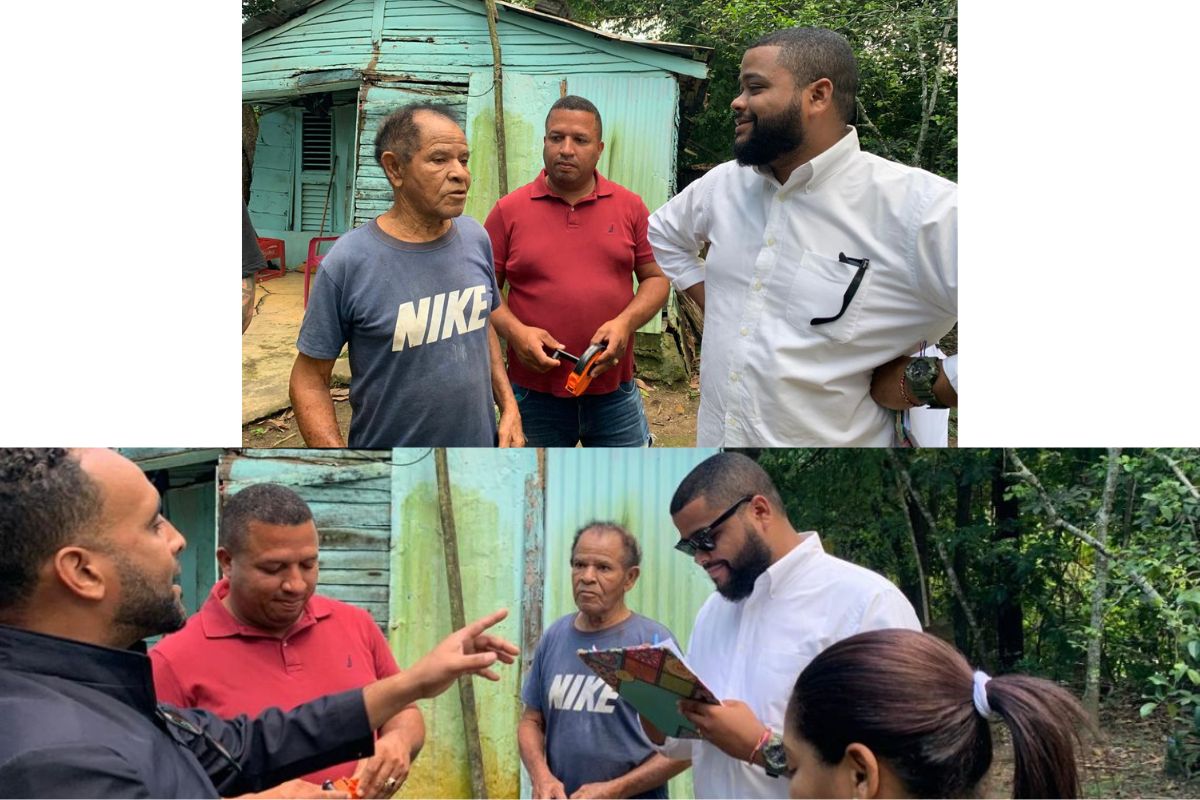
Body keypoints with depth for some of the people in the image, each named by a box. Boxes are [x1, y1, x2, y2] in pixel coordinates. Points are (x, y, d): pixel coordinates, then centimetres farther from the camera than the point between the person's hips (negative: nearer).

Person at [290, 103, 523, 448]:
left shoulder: (476, 238, -3)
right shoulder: (347, 263, -18)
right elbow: (309, 379, -12)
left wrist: (509, 406, 2)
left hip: (481, 439, 4)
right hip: (388, 442, -4)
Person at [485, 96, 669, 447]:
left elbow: (656, 278, 7)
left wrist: (626, 322, -12)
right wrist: (515, 331, -15)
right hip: (535, 389, 0)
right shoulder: (509, 210, 1)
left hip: (614, 388, 1)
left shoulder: (630, 206, 4)